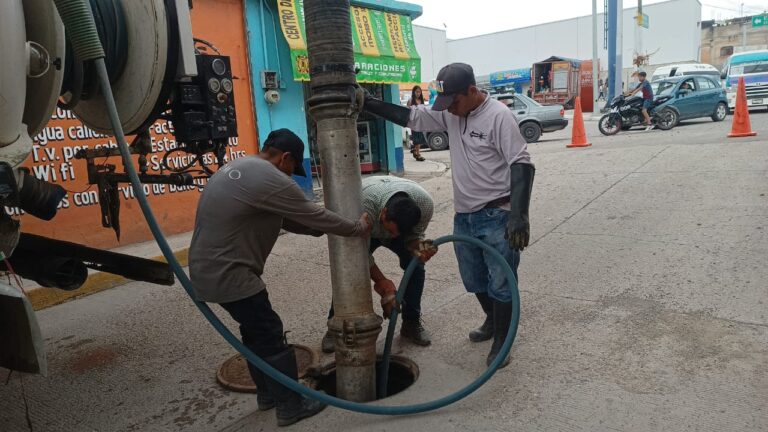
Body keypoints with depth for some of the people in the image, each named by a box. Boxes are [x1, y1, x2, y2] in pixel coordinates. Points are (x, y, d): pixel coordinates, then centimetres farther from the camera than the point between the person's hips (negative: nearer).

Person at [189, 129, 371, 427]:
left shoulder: (238, 168, 14)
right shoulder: (272, 180, -19)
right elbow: (314, 216, -11)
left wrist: (323, 230, 14)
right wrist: (358, 229, 3)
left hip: (208, 268, 10)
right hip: (226, 273, -10)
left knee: (255, 330, 20)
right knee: (270, 334, 1)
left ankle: (267, 393, 34)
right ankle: (290, 406, 14)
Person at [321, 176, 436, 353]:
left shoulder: (425, 203, -36)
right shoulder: (363, 204, -46)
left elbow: (415, 235, -18)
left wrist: (419, 247, -41)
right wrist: (382, 283, -30)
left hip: (404, 228, 3)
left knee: (415, 266, -16)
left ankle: (411, 323, 4)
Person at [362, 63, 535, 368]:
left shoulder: (498, 116, -16)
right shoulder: (450, 113, 5)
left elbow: (521, 164, -20)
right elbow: (409, 117, 9)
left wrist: (519, 214, -28)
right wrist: (368, 104, 1)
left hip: (497, 215, -7)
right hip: (464, 214, 8)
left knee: (500, 282, 2)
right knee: (474, 279, 19)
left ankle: (501, 342, 18)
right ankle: (493, 321, 42)